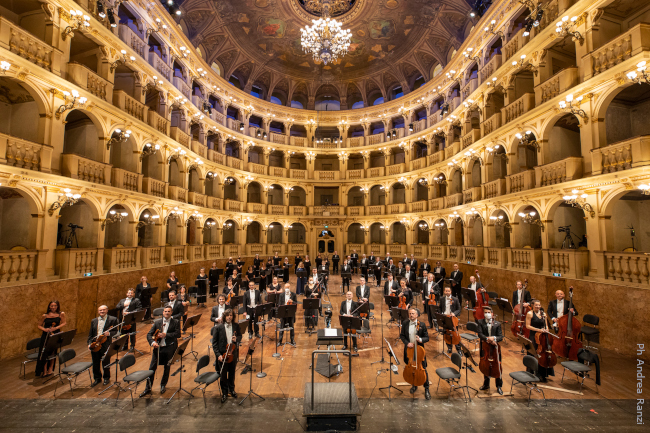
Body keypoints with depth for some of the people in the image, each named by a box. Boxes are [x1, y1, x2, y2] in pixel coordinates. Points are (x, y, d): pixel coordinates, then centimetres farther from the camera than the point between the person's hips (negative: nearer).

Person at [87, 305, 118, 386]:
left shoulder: (113, 319, -5)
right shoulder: (93, 321, 10)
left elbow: (115, 332, -6)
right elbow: (90, 333, 13)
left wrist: (109, 333, -25)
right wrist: (89, 343, 1)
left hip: (105, 345, -4)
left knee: (105, 363, 7)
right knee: (95, 363, 13)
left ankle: (106, 378, 27)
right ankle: (97, 378, 33)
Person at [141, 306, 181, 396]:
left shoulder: (176, 322, -4)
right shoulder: (157, 322, 5)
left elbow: (178, 334, -13)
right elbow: (149, 334, 3)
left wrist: (166, 335, -20)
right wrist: (153, 342, -16)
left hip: (170, 348, -2)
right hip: (158, 347, 2)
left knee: (167, 368, 11)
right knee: (152, 368, 4)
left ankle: (163, 385, 33)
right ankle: (148, 388, 24)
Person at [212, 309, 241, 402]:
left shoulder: (236, 326, -5)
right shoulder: (218, 328, -13)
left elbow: (240, 336, 8)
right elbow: (214, 343, -9)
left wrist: (236, 339, -15)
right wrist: (218, 354, -15)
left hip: (233, 353, 3)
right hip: (222, 354, -2)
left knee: (232, 373, 19)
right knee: (223, 375, 12)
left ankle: (231, 389, 42)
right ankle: (224, 393, 33)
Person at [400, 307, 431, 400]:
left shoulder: (422, 325, -11)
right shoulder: (405, 323, -5)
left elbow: (427, 337, -5)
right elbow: (402, 335, 1)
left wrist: (420, 340, -25)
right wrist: (407, 343, -15)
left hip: (419, 350, -2)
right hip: (409, 349, 2)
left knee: (423, 370, 5)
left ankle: (426, 389, 26)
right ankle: (414, 385, 41)